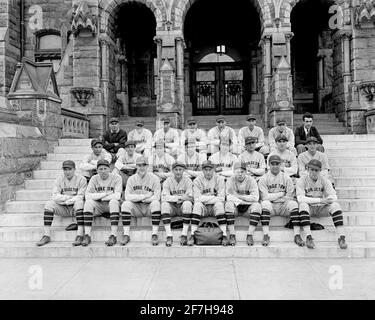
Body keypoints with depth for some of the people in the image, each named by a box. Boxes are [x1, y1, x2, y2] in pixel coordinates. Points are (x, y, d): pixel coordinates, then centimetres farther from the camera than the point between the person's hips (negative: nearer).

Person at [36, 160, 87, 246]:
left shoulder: (81, 179, -3)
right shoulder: (59, 179, 7)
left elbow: (80, 197, -11)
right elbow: (55, 196, -3)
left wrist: (64, 200, -15)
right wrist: (69, 197, -15)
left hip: (74, 207, -3)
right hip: (63, 208, 3)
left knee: (79, 203, -35)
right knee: (49, 204, -21)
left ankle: (80, 235, -40)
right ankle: (46, 235, -22)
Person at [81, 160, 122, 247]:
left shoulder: (116, 177, -5)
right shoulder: (94, 179, 3)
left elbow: (117, 196, -18)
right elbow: (87, 196, -10)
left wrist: (99, 197, -11)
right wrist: (106, 194, -15)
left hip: (111, 205, -2)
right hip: (98, 206, 2)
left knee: (114, 201, -34)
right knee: (88, 202, -26)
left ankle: (113, 236, -37)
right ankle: (87, 236, -27)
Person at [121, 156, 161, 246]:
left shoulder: (154, 178, -1)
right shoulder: (131, 179, 5)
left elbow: (157, 197, -11)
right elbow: (127, 196, -7)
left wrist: (137, 198, -13)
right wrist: (145, 196, -15)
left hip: (149, 207, -2)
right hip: (136, 208, 2)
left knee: (156, 203, -32)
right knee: (126, 204, -25)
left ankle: (154, 234, -30)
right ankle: (126, 235, -23)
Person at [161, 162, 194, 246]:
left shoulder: (187, 181, -2)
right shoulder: (168, 181, 0)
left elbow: (190, 198, -11)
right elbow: (164, 197, -15)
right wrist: (180, 197, -26)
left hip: (183, 208, -1)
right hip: (172, 208, 1)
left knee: (187, 203, -32)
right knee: (164, 204, -29)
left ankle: (184, 235, -30)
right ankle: (169, 236, -31)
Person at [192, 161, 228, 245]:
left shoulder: (219, 179, 0)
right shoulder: (197, 180, 1)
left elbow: (221, 198, -9)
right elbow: (197, 198, -11)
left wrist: (205, 198, -14)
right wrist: (214, 198, -14)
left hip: (215, 207, 0)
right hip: (203, 207, 0)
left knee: (219, 204, -31)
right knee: (197, 204, -30)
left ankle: (224, 235, -32)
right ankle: (192, 235, -32)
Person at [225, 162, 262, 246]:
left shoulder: (251, 180, -3)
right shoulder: (230, 180, -2)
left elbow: (255, 198, -15)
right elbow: (229, 197, -13)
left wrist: (239, 196, -14)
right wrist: (247, 199, -16)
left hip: (248, 208, 0)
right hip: (236, 207, 0)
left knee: (257, 205, -29)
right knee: (228, 204, -31)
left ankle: (250, 235, -28)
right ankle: (232, 235, -31)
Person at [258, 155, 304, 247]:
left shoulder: (286, 178, 10)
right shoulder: (263, 179, 4)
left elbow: (290, 197, 1)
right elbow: (264, 197, -8)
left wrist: (272, 197, -3)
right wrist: (281, 194, -5)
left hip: (283, 205, 2)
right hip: (270, 206, -1)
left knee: (293, 203, -27)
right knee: (265, 203, -33)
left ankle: (297, 235, -30)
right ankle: (266, 235, -36)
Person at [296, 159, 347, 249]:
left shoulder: (324, 180, 2)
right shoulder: (302, 181, -6)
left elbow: (334, 197, -6)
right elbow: (300, 199, -20)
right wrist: (320, 200, -26)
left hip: (321, 208, 2)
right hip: (308, 208, -2)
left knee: (335, 205, -26)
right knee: (303, 205, -36)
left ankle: (342, 237, -31)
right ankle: (308, 237, -40)